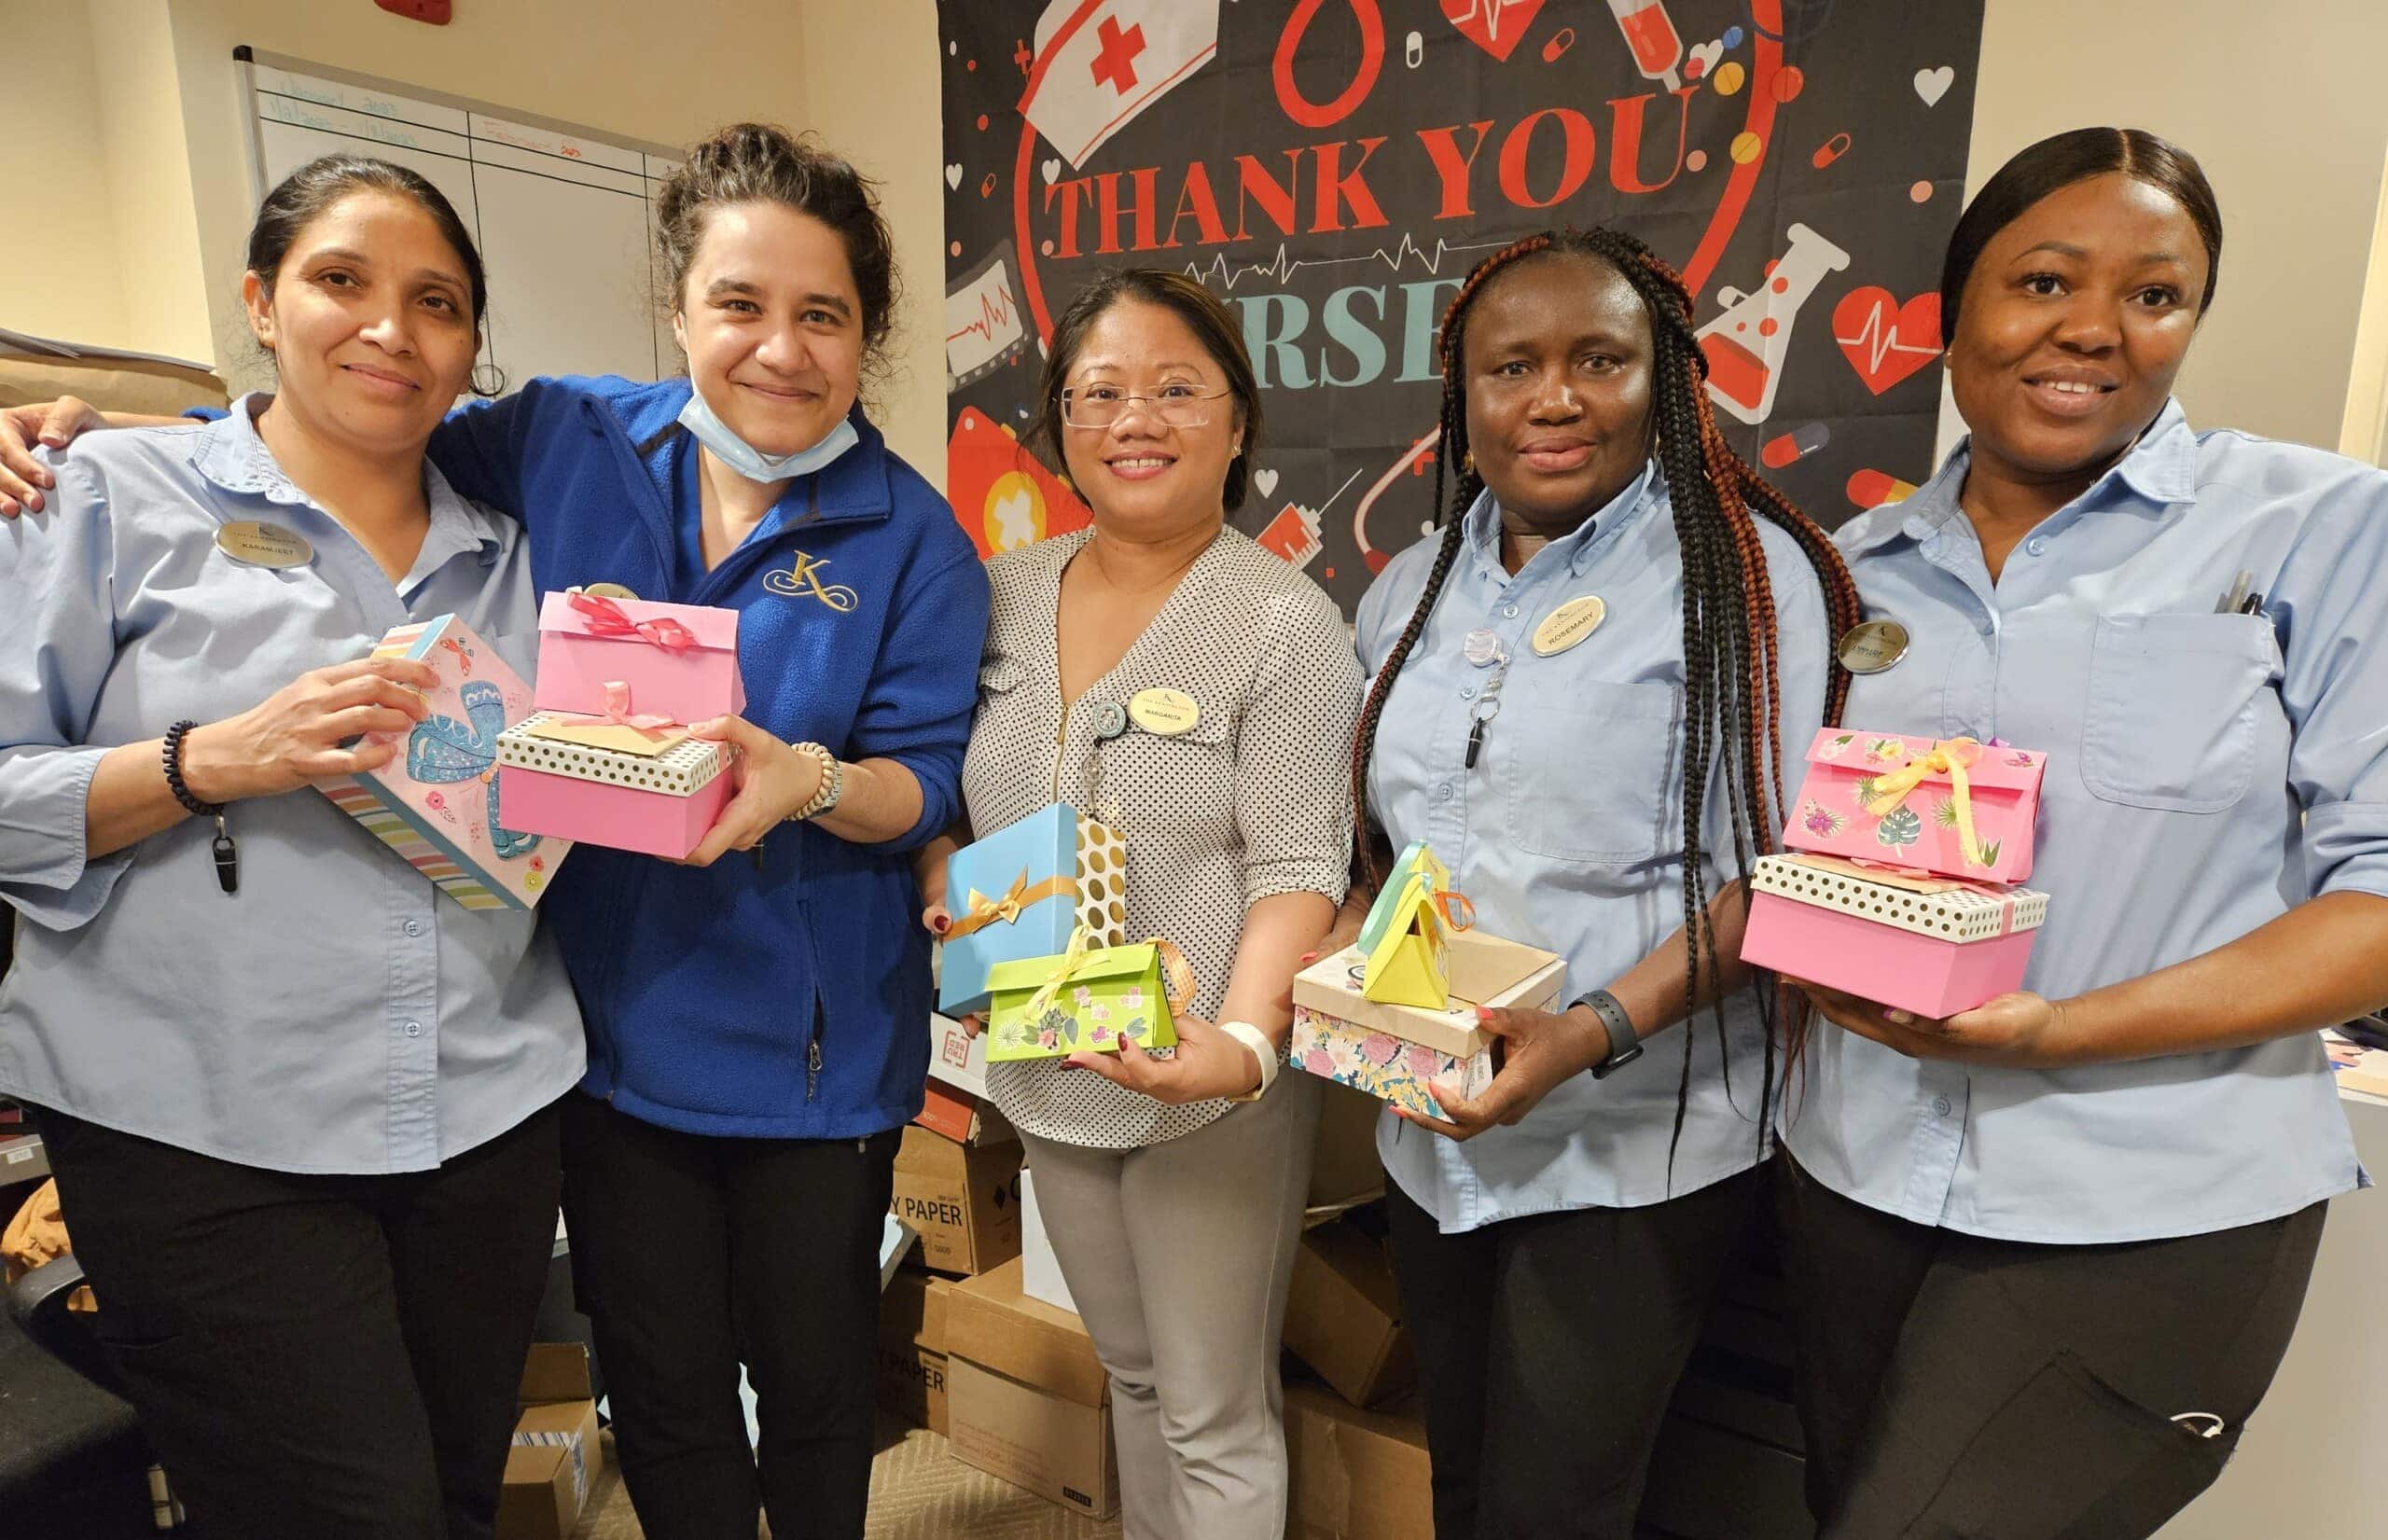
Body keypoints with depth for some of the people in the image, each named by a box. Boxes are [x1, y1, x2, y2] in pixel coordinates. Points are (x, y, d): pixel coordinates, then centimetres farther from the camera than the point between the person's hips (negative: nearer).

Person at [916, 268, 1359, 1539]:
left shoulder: (1285, 622, -13)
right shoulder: (1001, 596, 3)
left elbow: (1297, 864, -16)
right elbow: (937, 796, 12)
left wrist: (1243, 1039, -30)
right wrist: (944, 895, -6)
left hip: (1213, 1087, -5)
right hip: (1048, 1073, 5)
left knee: (1215, 1421, 11)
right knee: (1131, 1373, 26)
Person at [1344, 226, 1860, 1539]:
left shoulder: (1743, 572, -10)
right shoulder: (1409, 591, 8)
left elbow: (1771, 873, -13)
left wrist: (1598, 1029, -26)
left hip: (1635, 1146, -5)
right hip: (1432, 1132, 6)